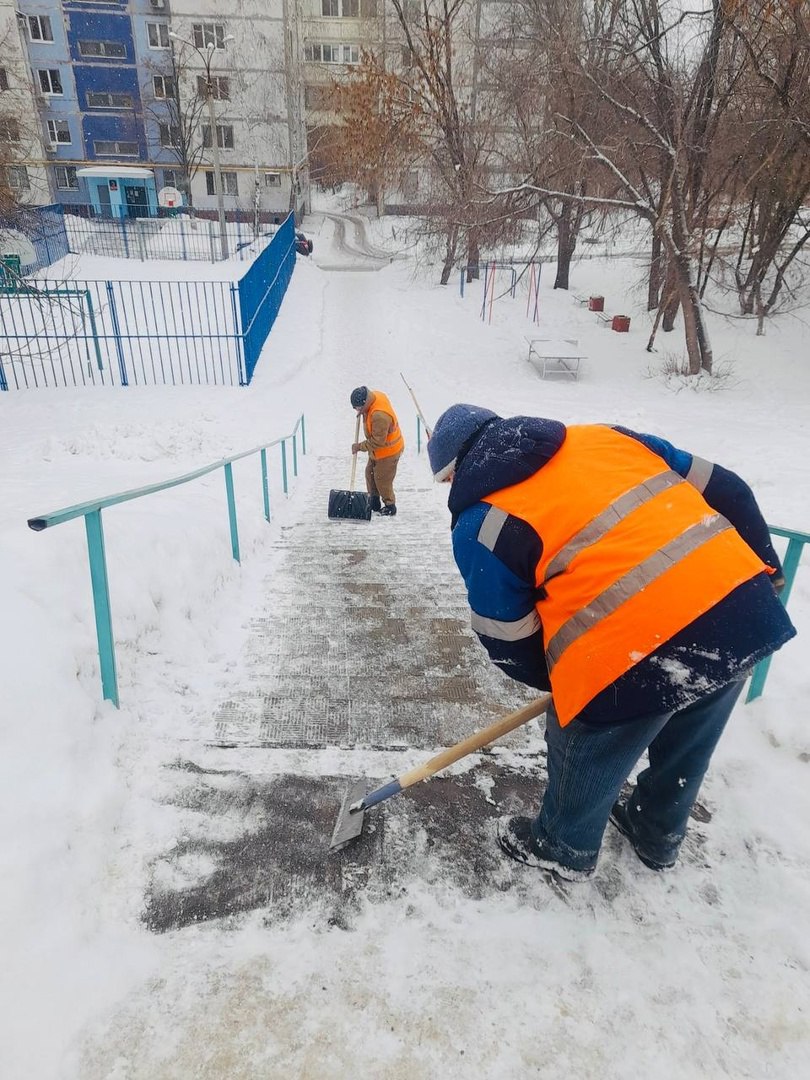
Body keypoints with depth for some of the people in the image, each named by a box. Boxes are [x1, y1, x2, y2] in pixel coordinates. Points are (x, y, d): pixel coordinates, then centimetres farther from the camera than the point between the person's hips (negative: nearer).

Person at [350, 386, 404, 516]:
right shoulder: (375, 395, -10)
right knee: (370, 473, 18)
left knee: (382, 479, 2)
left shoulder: (380, 416, -37)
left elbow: (377, 442, -30)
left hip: (388, 451, -10)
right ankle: (374, 503, 33)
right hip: (377, 449, 10)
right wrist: (362, 411, -1)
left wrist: (360, 446, -19)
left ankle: (390, 506, 22)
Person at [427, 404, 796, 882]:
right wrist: (766, 569, 26)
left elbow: (510, 645, 3)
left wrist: (569, 680, 22)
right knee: (686, 749, 32)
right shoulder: (604, 436, 13)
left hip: (635, 658, -7)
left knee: (585, 758, 23)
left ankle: (564, 848, 50)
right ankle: (658, 835, 58)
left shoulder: (481, 524, -2)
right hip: (745, 610, 8)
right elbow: (726, 489, 16)